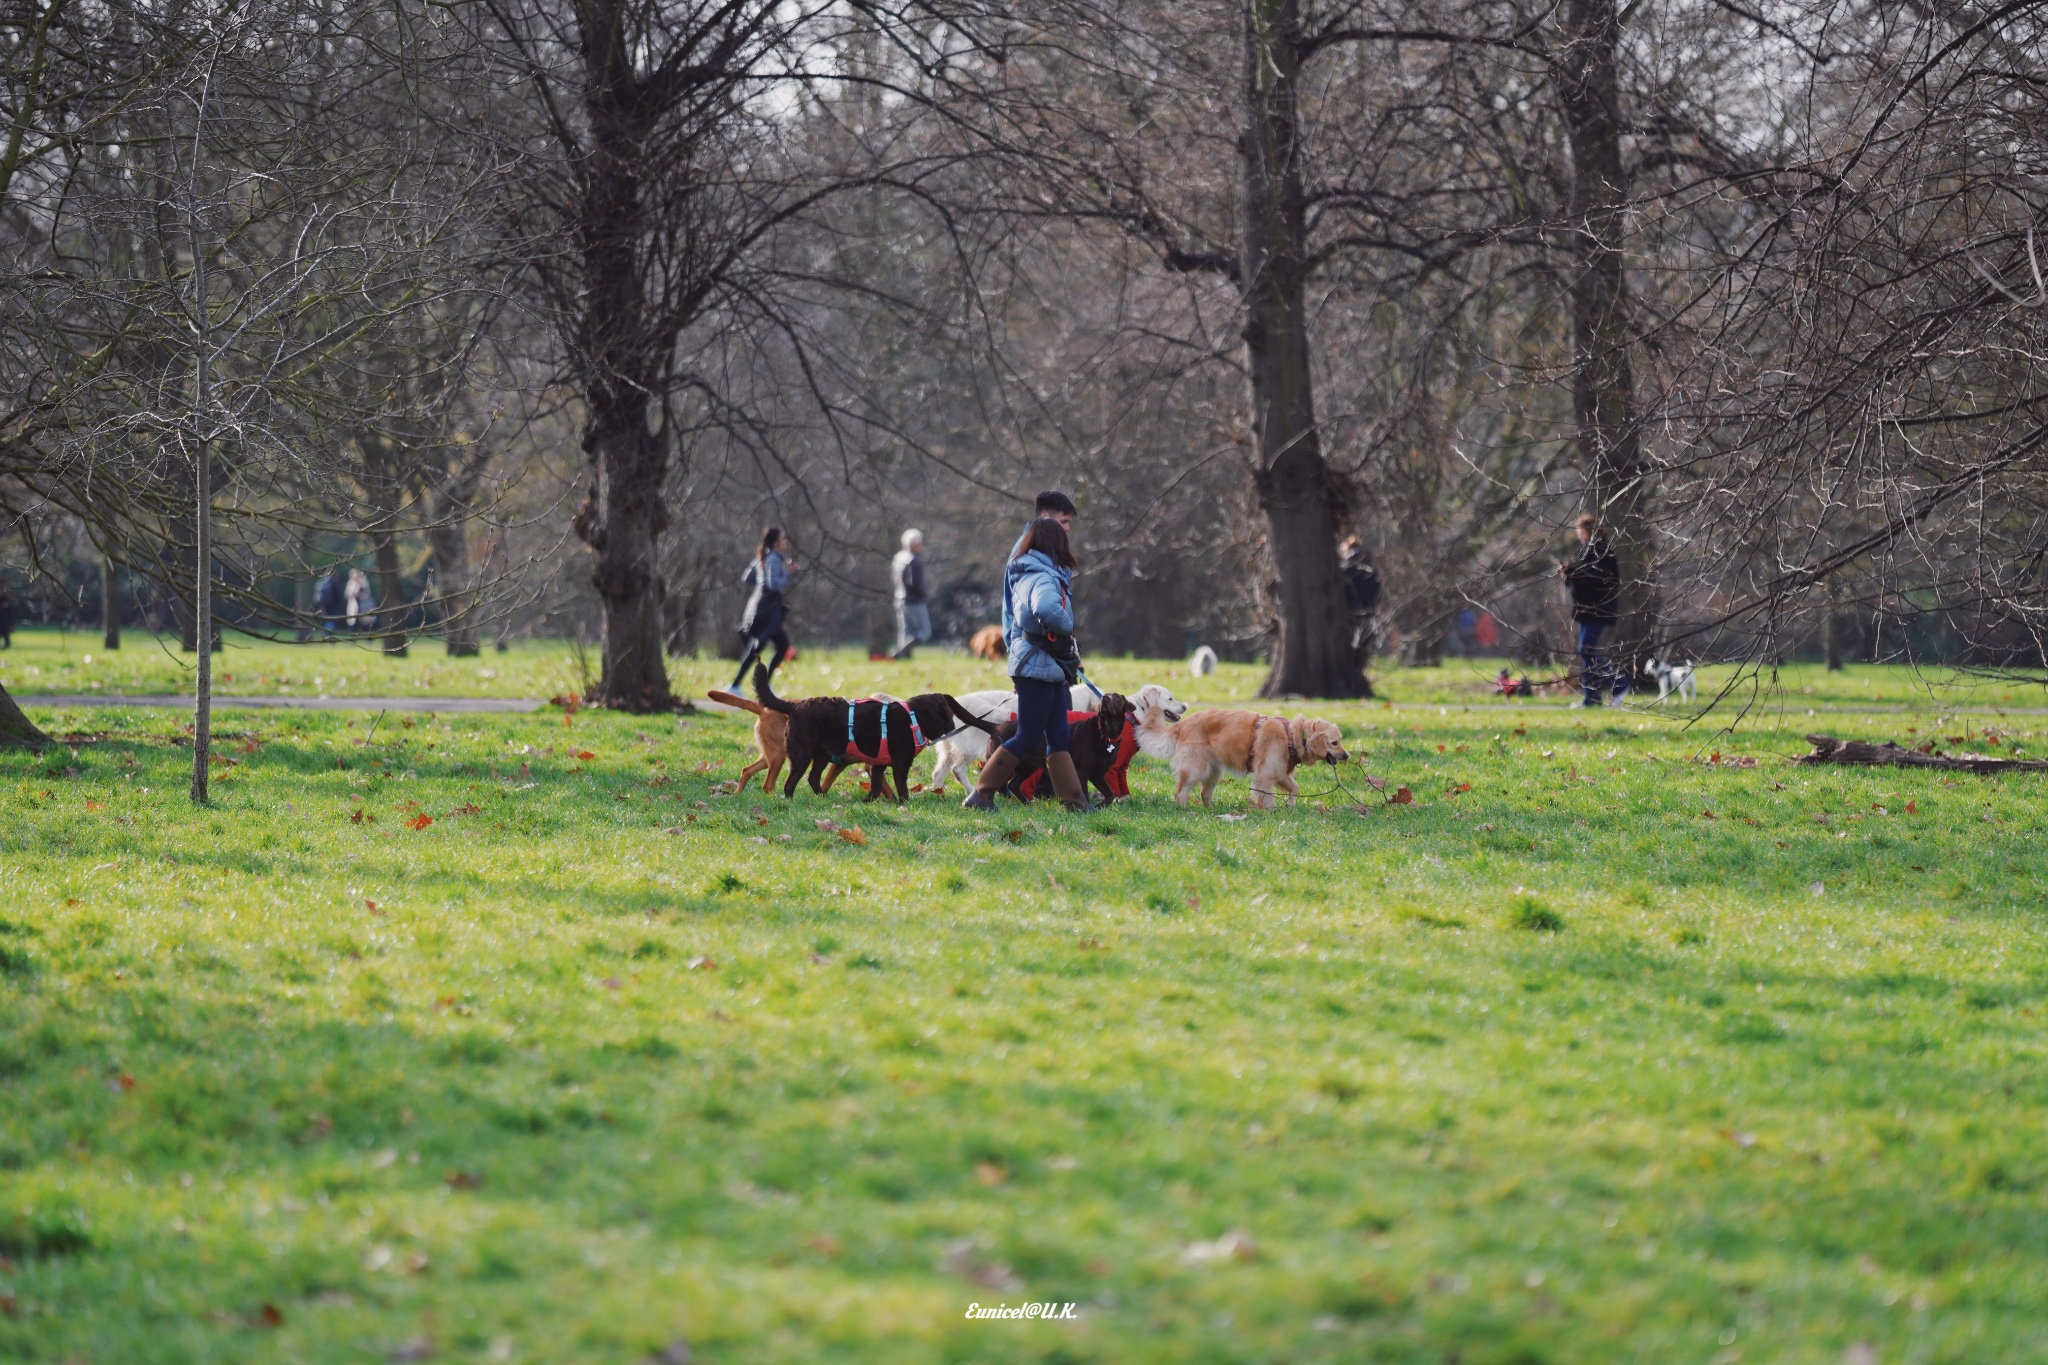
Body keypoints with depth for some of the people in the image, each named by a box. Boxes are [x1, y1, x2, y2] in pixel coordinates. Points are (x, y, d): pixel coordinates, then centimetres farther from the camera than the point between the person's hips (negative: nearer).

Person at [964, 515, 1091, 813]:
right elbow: (1046, 608, -41)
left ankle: (1075, 801, 11)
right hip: (1038, 667, -10)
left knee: (1058, 738, 9)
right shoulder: (1044, 578, -19)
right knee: (1028, 738, -4)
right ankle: (980, 796, 1)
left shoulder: (1026, 574, 11)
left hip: (1049, 668, 10)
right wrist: (1065, 626, -19)